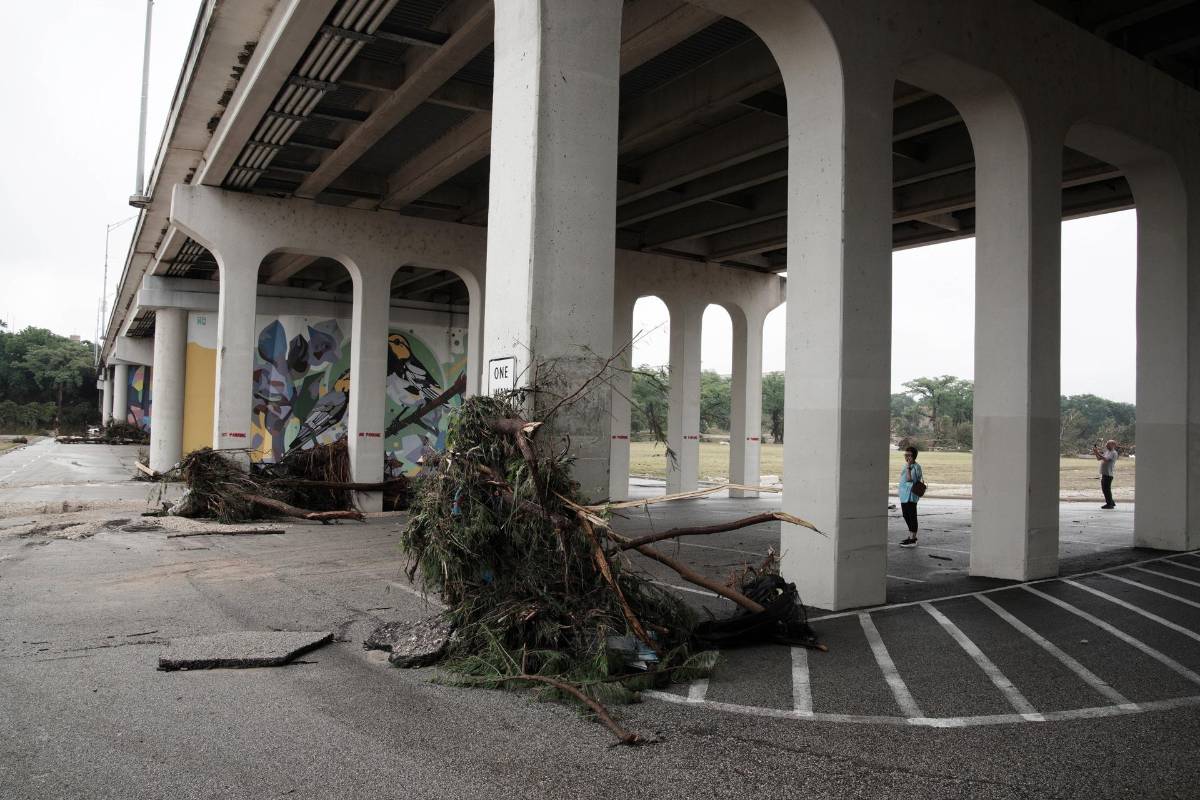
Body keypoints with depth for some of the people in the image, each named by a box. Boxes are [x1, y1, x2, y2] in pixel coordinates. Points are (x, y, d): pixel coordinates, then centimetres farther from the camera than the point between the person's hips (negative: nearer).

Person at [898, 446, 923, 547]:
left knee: (912, 517, -6)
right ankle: (911, 536, 28)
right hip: (904, 496, 10)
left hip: (911, 496, -10)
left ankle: (912, 540, -2)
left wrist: (908, 467, -29)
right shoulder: (905, 466, 15)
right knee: (906, 516, 16)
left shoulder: (916, 467, -14)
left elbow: (909, 479, -27)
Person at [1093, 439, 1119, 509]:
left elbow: (1106, 459, -24)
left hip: (1108, 474, -9)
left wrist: (1098, 453, -26)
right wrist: (1096, 453, 3)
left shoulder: (1113, 453, -10)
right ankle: (1111, 503, 25)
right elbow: (1099, 459, 19)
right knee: (1104, 489, 14)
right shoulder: (1107, 451, 17)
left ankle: (1110, 504, 0)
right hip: (1104, 473, 9)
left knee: (1106, 489, -7)